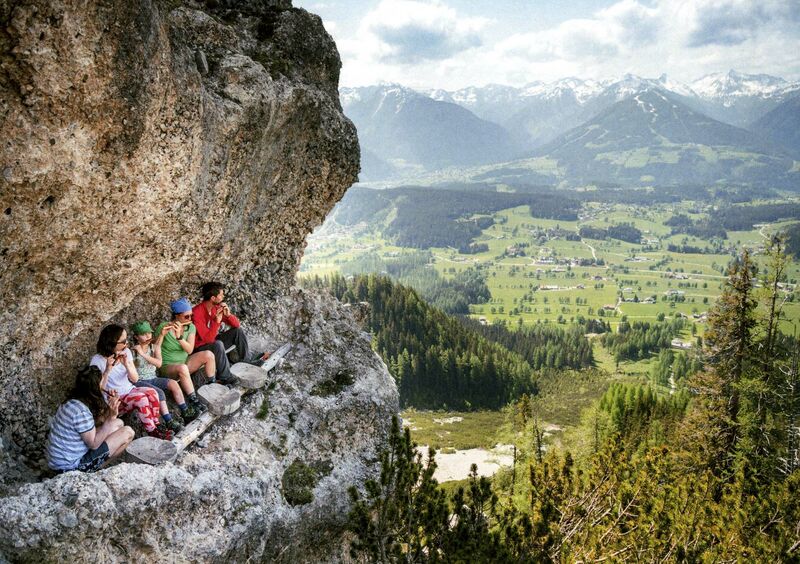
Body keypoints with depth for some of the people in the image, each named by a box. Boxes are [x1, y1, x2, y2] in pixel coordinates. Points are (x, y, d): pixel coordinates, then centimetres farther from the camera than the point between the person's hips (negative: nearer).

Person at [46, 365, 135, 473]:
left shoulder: (72, 402, 2)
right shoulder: (81, 411, -27)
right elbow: (94, 444, -20)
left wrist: (110, 414, -7)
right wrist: (110, 417, -20)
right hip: (70, 467, -9)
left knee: (118, 423, 10)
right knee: (127, 433, -10)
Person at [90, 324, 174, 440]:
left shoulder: (126, 352, -1)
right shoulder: (97, 360, -16)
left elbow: (135, 379, -3)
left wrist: (126, 364, -21)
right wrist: (107, 370, -33)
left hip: (130, 391, 5)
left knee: (152, 392, -26)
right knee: (141, 398, -31)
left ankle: (156, 425, -13)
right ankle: (152, 432, -20)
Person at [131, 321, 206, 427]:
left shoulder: (153, 347, 6)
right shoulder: (133, 351, -7)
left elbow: (159, 363, -10)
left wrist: (144, 354, -18)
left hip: (153, 378, 5)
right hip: (140, 382, -5)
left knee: (174, 383, -18)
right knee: (159, 392, -30)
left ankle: (185, 412, -17)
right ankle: (169, 422, -31)